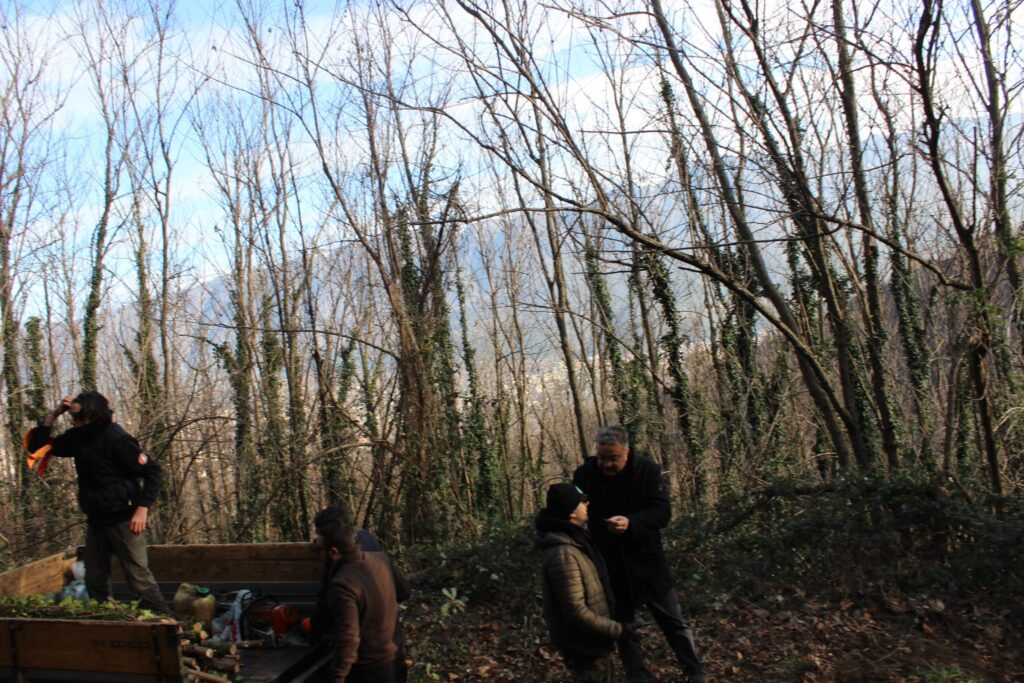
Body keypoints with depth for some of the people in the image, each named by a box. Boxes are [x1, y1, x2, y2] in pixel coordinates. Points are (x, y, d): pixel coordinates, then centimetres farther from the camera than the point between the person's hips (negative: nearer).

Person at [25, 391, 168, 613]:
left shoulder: (117, 440, -18)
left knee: (138, 576, -7)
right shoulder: (77, 437, 5)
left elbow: (151, 471, -16)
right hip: (96, 520, 8)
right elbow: (37, 446, 14)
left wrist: (143, 508, -24)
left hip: (123, 519, -8)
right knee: (95, 582, 13)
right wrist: (53, 415, -1)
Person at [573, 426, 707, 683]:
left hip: (646, 560, -1)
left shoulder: (648, 470, -15)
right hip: (610, 565, 1)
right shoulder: (584, 474, -12)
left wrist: (630, 523, -35)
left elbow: (663, 512, -19)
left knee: (673, 621, 14)